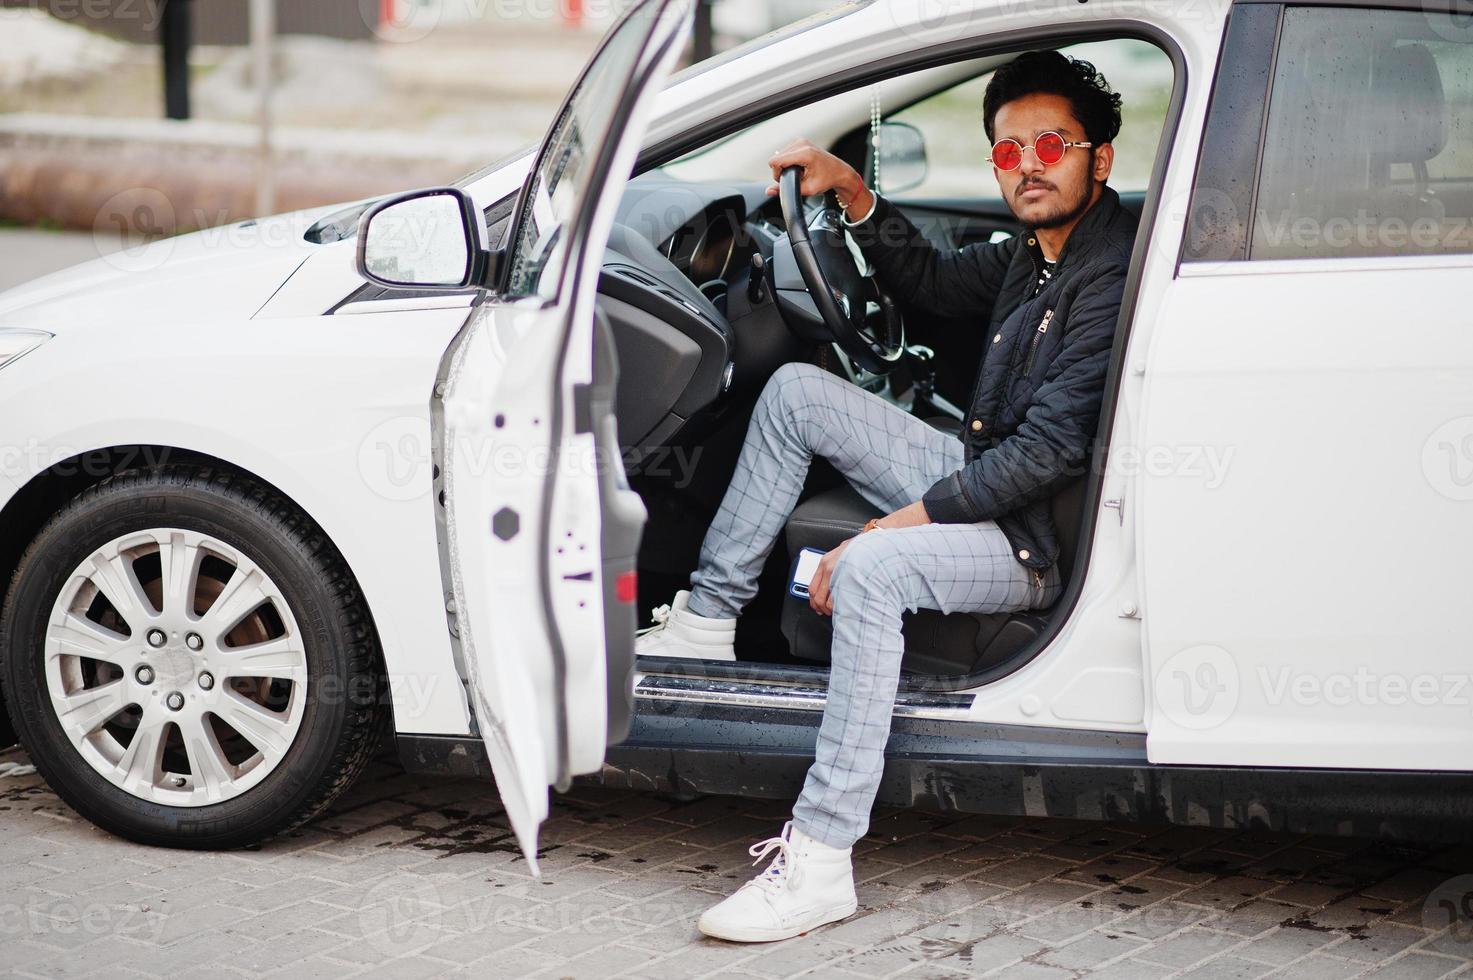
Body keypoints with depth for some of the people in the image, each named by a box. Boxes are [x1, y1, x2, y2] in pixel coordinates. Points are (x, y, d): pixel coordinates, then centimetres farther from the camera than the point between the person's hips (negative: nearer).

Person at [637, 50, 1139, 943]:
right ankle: (707, 622, 9)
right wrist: (851, 192, 13)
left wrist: (888, 528, -24)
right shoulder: (1037, 252, 9)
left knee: (873, 572, -37)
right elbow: (933, 282, 29)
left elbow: (1049, 450, -26)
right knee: (795, 391, 7)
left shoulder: (1112, 280, -21)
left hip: (1036, 544, -10)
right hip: (980, 483, 10)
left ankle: (822, 861, -35)